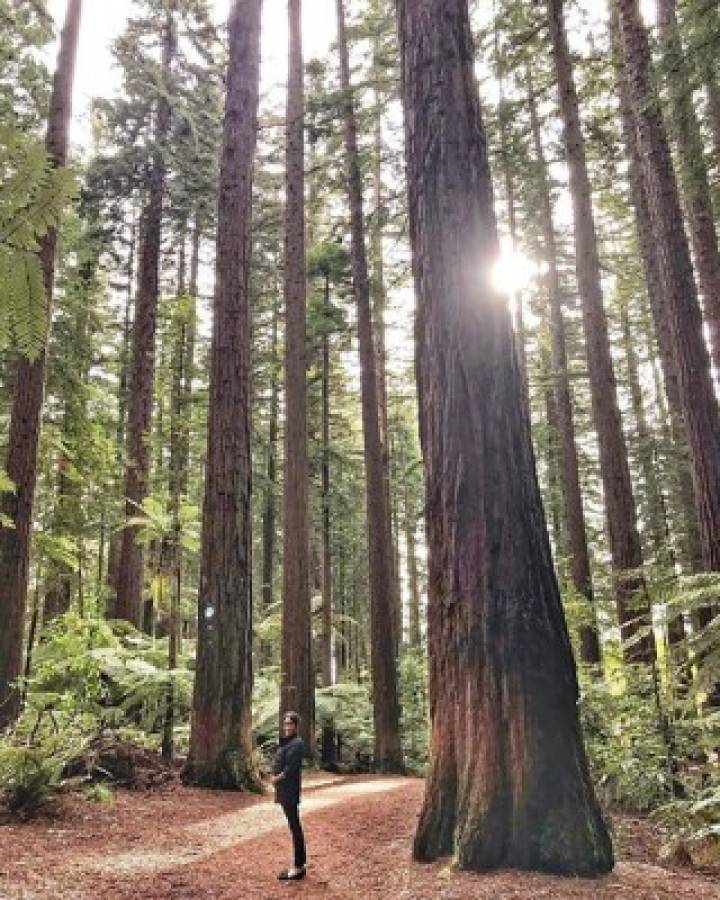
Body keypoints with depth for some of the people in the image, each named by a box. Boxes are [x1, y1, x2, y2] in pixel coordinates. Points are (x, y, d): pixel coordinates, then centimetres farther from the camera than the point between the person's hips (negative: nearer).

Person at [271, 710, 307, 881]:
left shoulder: (296, 743, -14)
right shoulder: (286, 742, 16)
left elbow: (290, 769, -20)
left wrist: (277, 778, -8)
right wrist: (276, 777, 1)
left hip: (290, 791, -10)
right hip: (285, 791, 10)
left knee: (295, 828, -4)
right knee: (295, 827, 13)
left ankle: (299, 867, 1)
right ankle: (300, 864, 20)